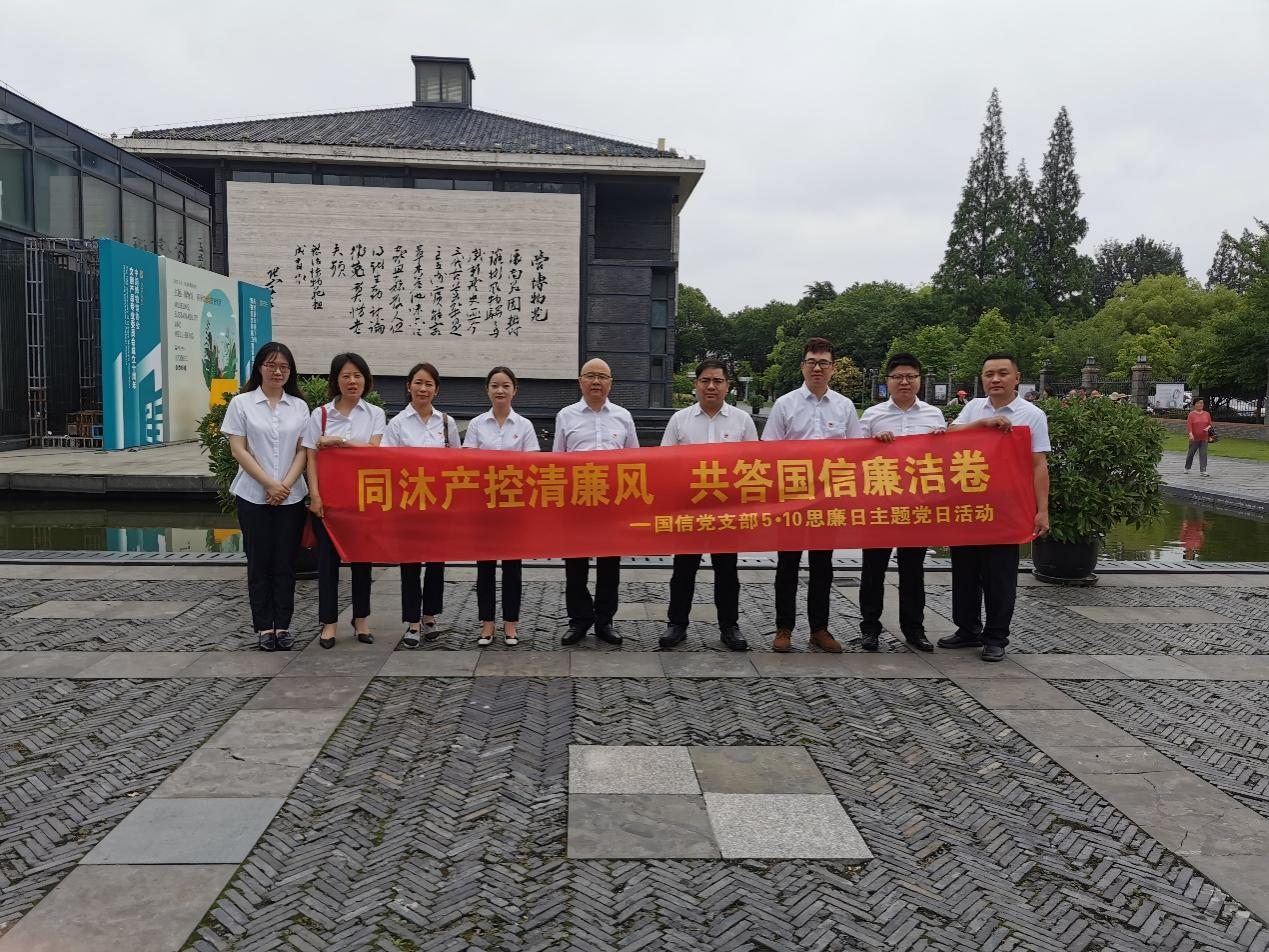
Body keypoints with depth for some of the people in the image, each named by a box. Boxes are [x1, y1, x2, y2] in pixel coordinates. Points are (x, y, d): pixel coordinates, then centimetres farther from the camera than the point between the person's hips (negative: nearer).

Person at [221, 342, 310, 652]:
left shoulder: (299, 406, 8)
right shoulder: (241, 403, 1)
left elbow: (303, 451, 4)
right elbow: (238, 450, -4)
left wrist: (286, 485, -10)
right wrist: (270, 484, -12)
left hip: (291, 497, 2)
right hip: (253, 496, -2)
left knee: (286, 563, 4)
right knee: (260, 562, 3)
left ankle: (283, 626, 11)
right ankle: (263, 627, 10)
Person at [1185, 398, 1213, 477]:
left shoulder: (1207, 414, 7)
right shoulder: (1191, 414, -4)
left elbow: (1210, 424, 13)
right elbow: (1189, 425, -12)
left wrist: (1208, 428, -10)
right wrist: (1190, 434, -24)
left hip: (1204, 438, 2)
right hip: (1194, 438, -2)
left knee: (1203, 454, -4)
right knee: (1191, 453, 10)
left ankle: (1203, 471, -6)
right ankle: (1187, 468, 30)